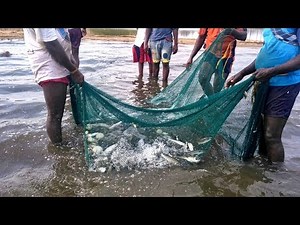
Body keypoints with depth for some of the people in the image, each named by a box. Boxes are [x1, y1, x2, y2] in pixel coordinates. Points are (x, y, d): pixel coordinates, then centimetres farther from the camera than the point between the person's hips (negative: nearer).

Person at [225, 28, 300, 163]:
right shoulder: (269, 30, 13)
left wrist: (271, 72, -25)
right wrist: (242, 74, 12)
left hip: (285, 83, -8)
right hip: (265, 82, 9)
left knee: (272, 136, -4)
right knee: (261, 130, 16)